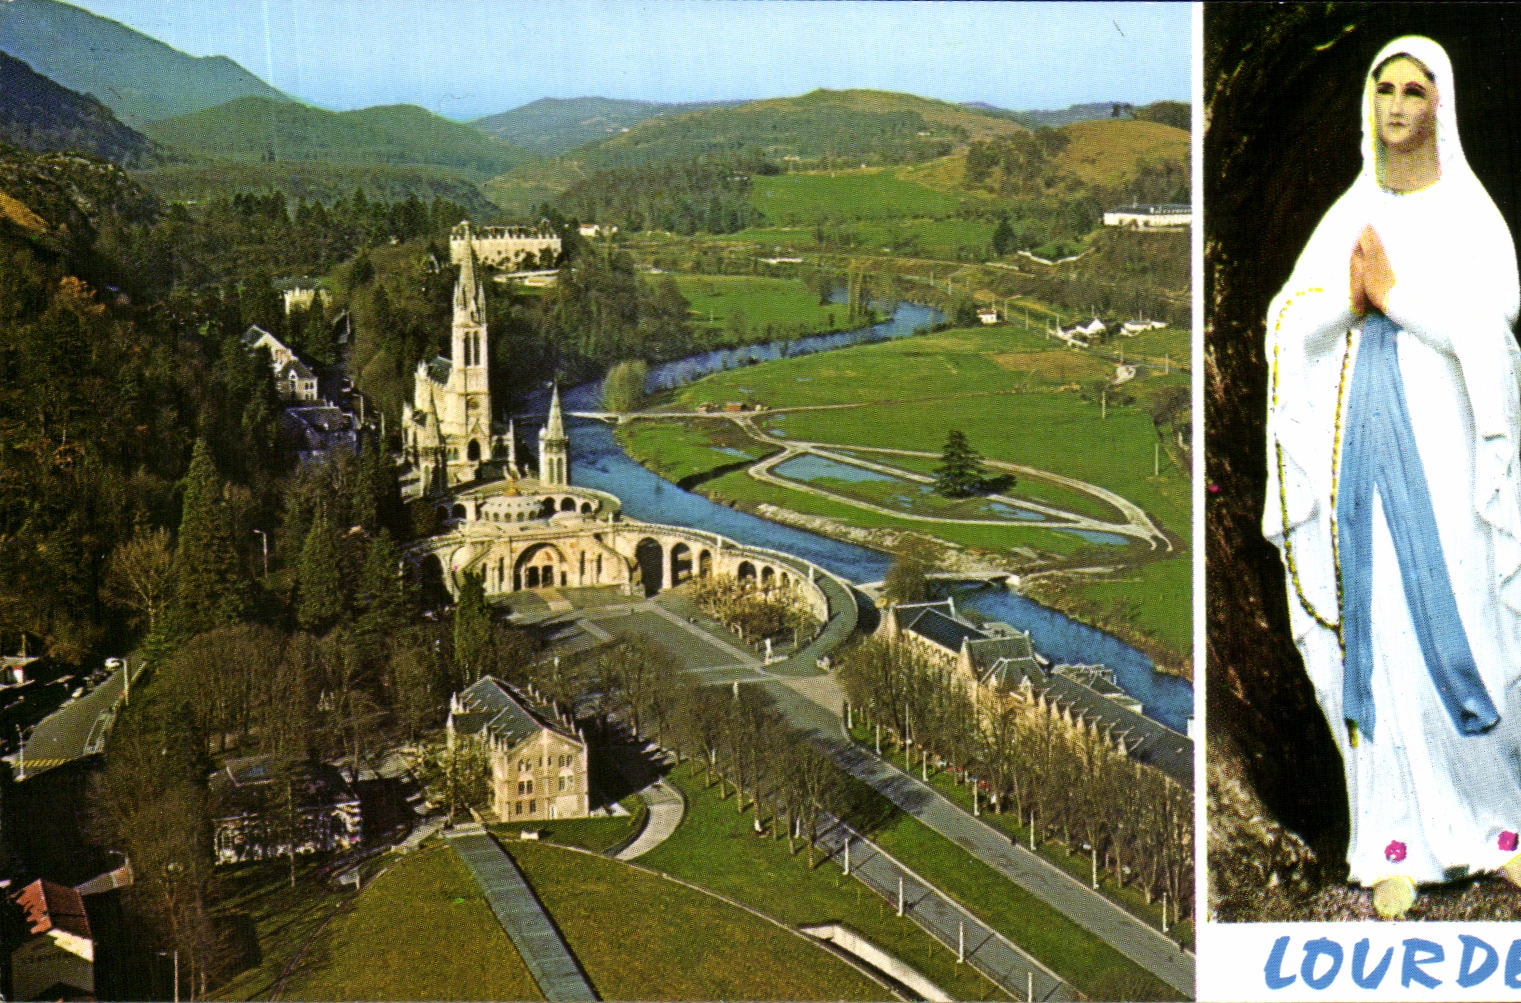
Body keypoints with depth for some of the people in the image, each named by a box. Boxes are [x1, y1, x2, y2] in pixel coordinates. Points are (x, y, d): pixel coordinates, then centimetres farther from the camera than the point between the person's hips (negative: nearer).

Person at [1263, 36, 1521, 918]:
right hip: (1358, 442, 3)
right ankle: (1400, 842, 5)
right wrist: (1348, 299, -14)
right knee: (1375, 631, 0)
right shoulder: (1347, 216, 14)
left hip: (1440, 439, -3)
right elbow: (1287, 323, 3)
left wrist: (1393, 294, -11)